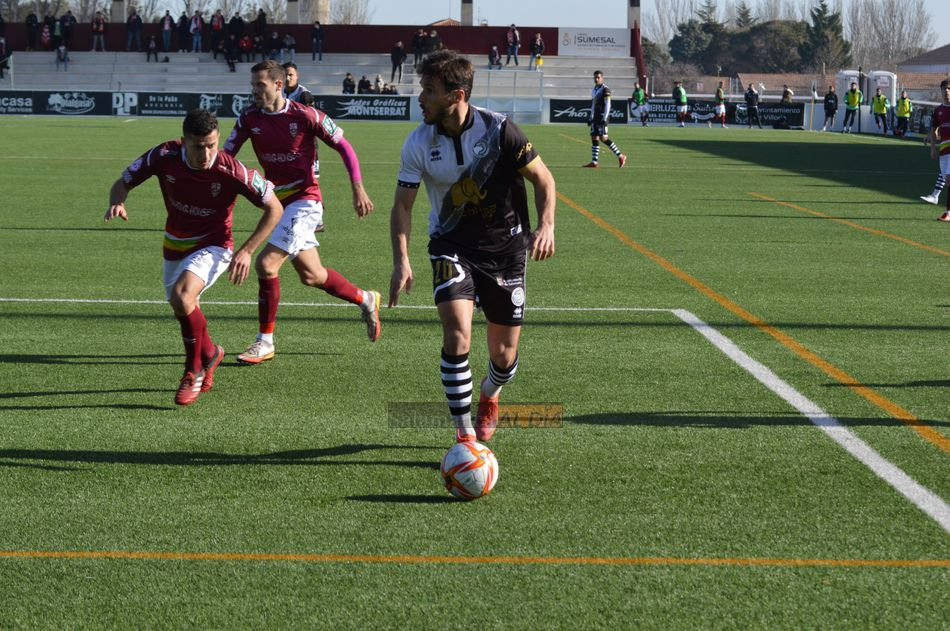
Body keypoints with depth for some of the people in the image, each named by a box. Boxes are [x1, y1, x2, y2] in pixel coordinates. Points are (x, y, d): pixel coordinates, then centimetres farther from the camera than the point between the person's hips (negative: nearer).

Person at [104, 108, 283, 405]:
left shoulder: (232, 171, -27)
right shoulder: (165, 156, -20)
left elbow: (274, 208, -15)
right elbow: (124, 182, -5)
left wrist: (246, 251, -19)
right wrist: (117, 203, -29)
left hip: (212, 247, -5)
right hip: (175, 246, 5)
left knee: (181, 295, -31)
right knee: (183, 313, 17)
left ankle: (195, 369, -10)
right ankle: (209, 352, 51)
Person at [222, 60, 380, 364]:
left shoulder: (305, 116, -13)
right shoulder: (249, 118, 0)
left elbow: (343, 146, -5)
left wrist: (358, 189, -10)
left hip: (304, 199, -6)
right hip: (277, 200, 6)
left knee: (266, 264, -18)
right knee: (311, 276, 13)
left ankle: (265, 342, -6)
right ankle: (365, 300, 38)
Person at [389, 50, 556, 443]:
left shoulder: (499, 130, -15)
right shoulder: (419, 142, -9)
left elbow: (543, 179, -4)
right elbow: (402, 204, -4)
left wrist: (546, 225, -20)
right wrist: (401, 260, -18)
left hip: (505, 247, 0)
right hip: (451, 246, 0)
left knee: (504, 355, 6)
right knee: (457, 335, -22)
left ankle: (488, 397, 43)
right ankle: (465, 436, -11)